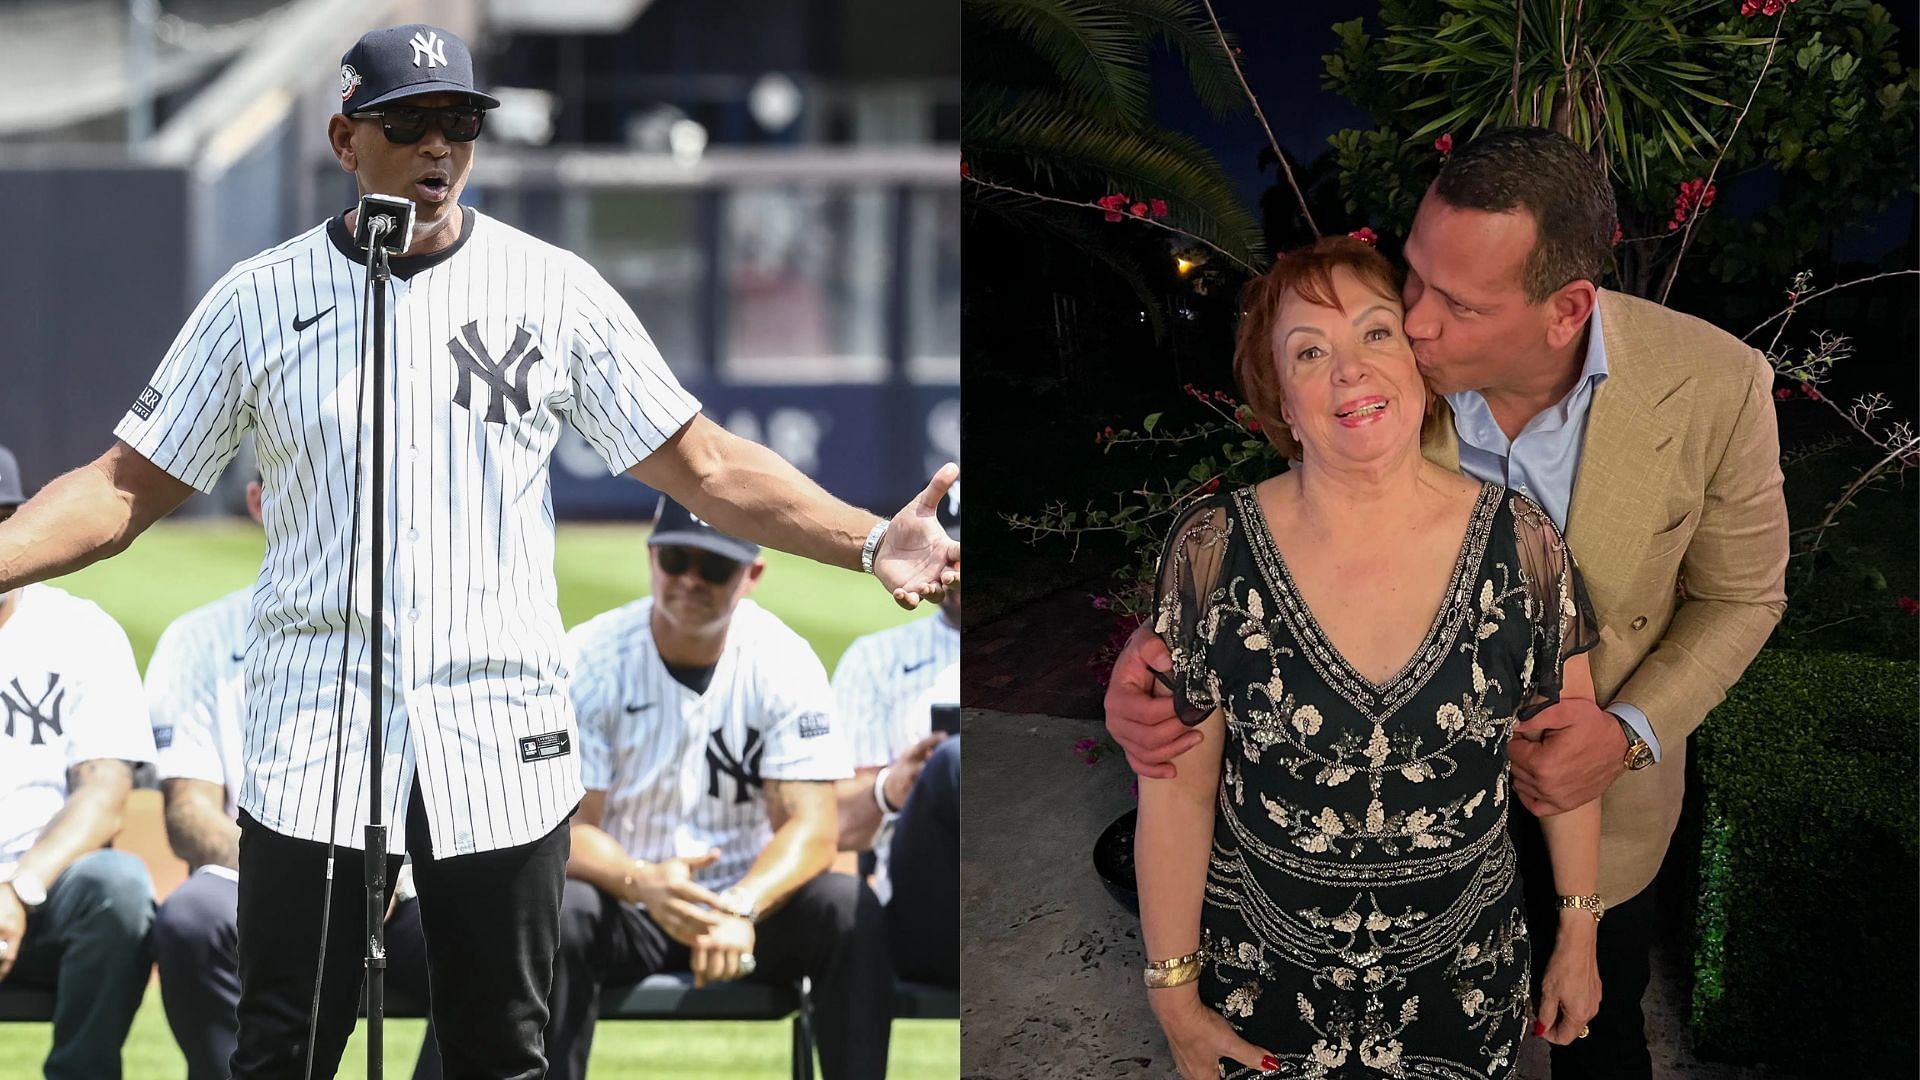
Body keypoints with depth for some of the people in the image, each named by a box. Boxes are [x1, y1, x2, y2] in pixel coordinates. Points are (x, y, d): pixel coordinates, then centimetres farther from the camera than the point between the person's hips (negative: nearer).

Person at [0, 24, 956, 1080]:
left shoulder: (553, 290, 4)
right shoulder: (262, 298, 4)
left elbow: (702, 466, 4)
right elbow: (127, 488, 5)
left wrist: (870, 541, -9)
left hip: (502, 744, 1)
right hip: (313, 744, -1)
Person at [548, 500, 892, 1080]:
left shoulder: (783, 662, -7)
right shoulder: (588, 661, -9)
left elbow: (812, 828, -14)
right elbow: (566, 827, -14)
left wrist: (742, 909, -37)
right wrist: (642, 882, -38)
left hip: (751, 905, 1)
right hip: (627, 908, -1)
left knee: (848, 906, -28)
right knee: (560, 910, -34)